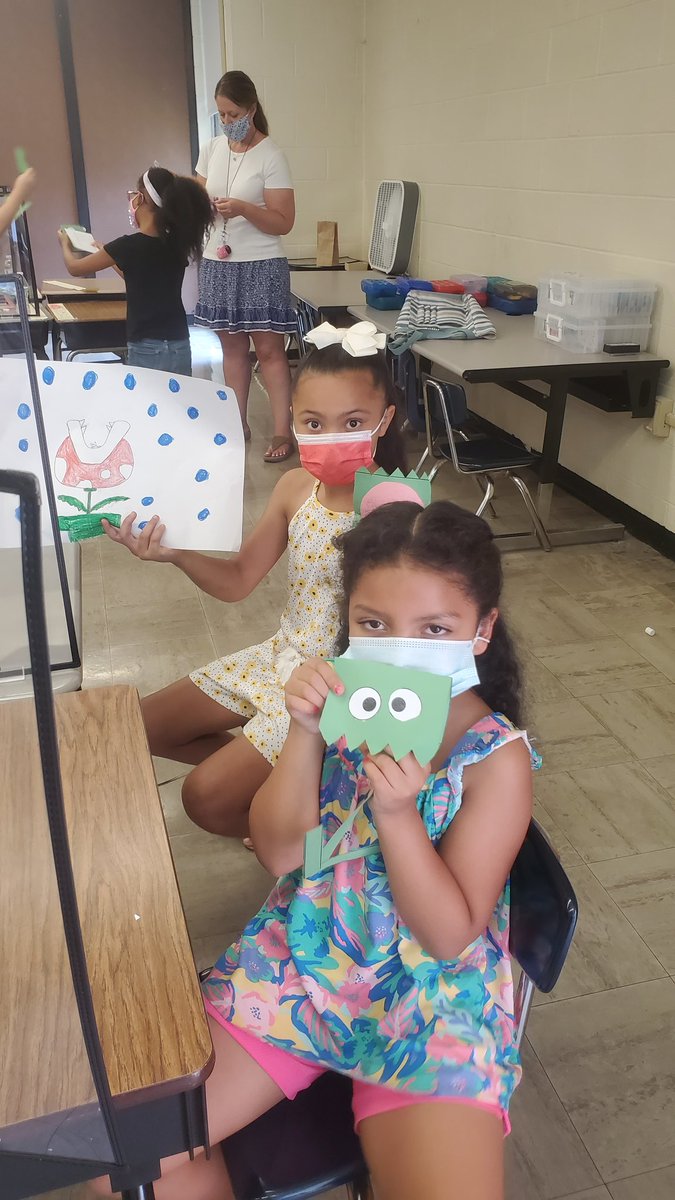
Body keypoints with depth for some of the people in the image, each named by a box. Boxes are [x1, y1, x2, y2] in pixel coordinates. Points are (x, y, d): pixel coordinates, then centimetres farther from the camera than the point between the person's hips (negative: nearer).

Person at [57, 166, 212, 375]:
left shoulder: (129, 246, -9)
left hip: (147, 350, -5)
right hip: (180, 348, 5)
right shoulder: (177, 244, 4)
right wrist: (107, 254, 36)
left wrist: (65, 244, 28)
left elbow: (75, 268, 6)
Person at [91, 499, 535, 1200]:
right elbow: (279, 852, -6)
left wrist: (397, 814, -30)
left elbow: (450, 935, -14)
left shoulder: (497, 756, -16)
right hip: (300, 955, 3)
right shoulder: (344, 702, -8)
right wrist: (304, 734, -23)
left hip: (431, 993, -2)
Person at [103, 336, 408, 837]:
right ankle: (264, 771, 24)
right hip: (284, 656, 7)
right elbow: (237, 581, 2)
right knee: (144, 727, 15)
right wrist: (176, 553, -17)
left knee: (207, 798, -11)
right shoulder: (296, 487, -6)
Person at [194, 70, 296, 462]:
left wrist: (243, 209, -25)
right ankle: (238, 423, 19)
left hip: (261, 265, -5)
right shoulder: (211, 150, 8)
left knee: (269, 347, -5)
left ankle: (283, 431, -2)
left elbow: (284, 222, -11)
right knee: (232, 345, 10)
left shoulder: (270, 156, -8)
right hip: (219, 262, 5)